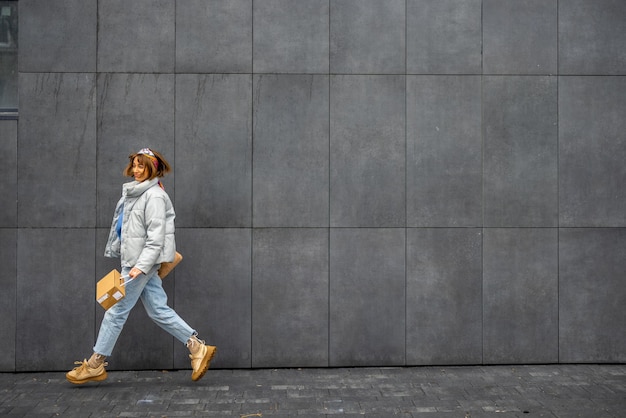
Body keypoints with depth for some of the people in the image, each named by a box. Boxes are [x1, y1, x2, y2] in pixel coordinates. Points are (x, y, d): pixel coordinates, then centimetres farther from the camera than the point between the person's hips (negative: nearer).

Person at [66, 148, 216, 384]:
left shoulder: (154, 196, -15)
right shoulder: (135, 192, 14)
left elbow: (156, 237, -20)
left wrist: (141, 265, -25)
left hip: (144, 261, -9)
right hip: (135, 260, 9)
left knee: (117, 310, 0)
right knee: (159, 311, 8)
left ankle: (95, 365, 13)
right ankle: (198, 349, 12)